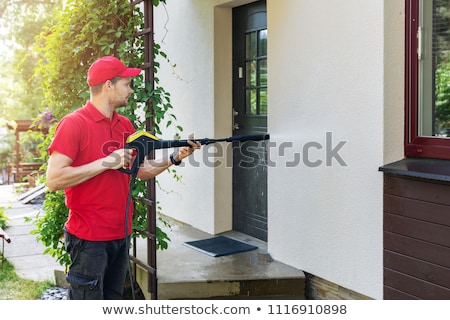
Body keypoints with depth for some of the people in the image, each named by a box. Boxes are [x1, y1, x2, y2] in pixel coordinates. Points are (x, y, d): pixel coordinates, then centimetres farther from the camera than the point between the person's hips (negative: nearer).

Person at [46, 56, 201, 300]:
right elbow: (53, 179, -20)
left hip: (120, 234, 8)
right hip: (89, 238, -7)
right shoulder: (74, 124, -13)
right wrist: (107, 162, -21)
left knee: (113, 298, 18)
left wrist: (174, 158, 0)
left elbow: (143, 170, 15)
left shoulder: (125, 125, 9)